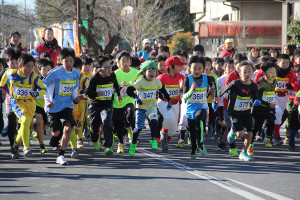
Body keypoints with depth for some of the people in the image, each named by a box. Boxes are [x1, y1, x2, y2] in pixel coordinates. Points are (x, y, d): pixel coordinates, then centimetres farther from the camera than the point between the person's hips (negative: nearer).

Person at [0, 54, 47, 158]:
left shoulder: (34, 76, -15)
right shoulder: (11, 73, -14)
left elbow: (44, 89, -13)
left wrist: (37, 93, -34)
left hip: (30, 103, 2)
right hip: (16, 102, -2)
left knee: (26, 125, 1)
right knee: (25, 120, -26)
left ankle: (16, 144, 33)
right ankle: (26, 147, -25)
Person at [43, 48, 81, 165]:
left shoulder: (76, 73, 0)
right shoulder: (56, 73, -15)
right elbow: (44, 85, -7)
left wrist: (75, 97, 0)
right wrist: (47, 100, -16)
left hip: (67, 105, 2)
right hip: (53, 106, -2)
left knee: (68, 128, -19)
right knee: (56, 133, 5)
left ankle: (61, 156, -10)